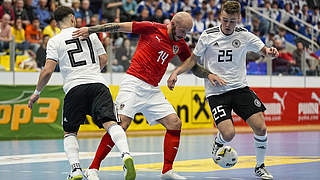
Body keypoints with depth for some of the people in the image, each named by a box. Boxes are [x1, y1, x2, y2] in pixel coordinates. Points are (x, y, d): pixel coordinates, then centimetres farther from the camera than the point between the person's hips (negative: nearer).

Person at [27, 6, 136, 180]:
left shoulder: (54, 41, 8)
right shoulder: (90, 34, 16)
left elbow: (48, 70, -1)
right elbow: (103, 59, 20)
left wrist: (37, 93, 12)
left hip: (74, 87, -1)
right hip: (98, 84, 1)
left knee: (69, 132, 13)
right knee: (110, 123, -12)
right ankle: (126, 155, -38)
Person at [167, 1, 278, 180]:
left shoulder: (244, 36, 1)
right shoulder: (207, 36, -3)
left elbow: (264, 50, 7)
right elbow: (193, 59, 8)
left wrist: (270, 51, -18)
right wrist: (176, 72, -7)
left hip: (240, 88, 2)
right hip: (216, 92, -2)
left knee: (261, 127, -11)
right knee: (228, 134, -20)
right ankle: (218, 143, 19)